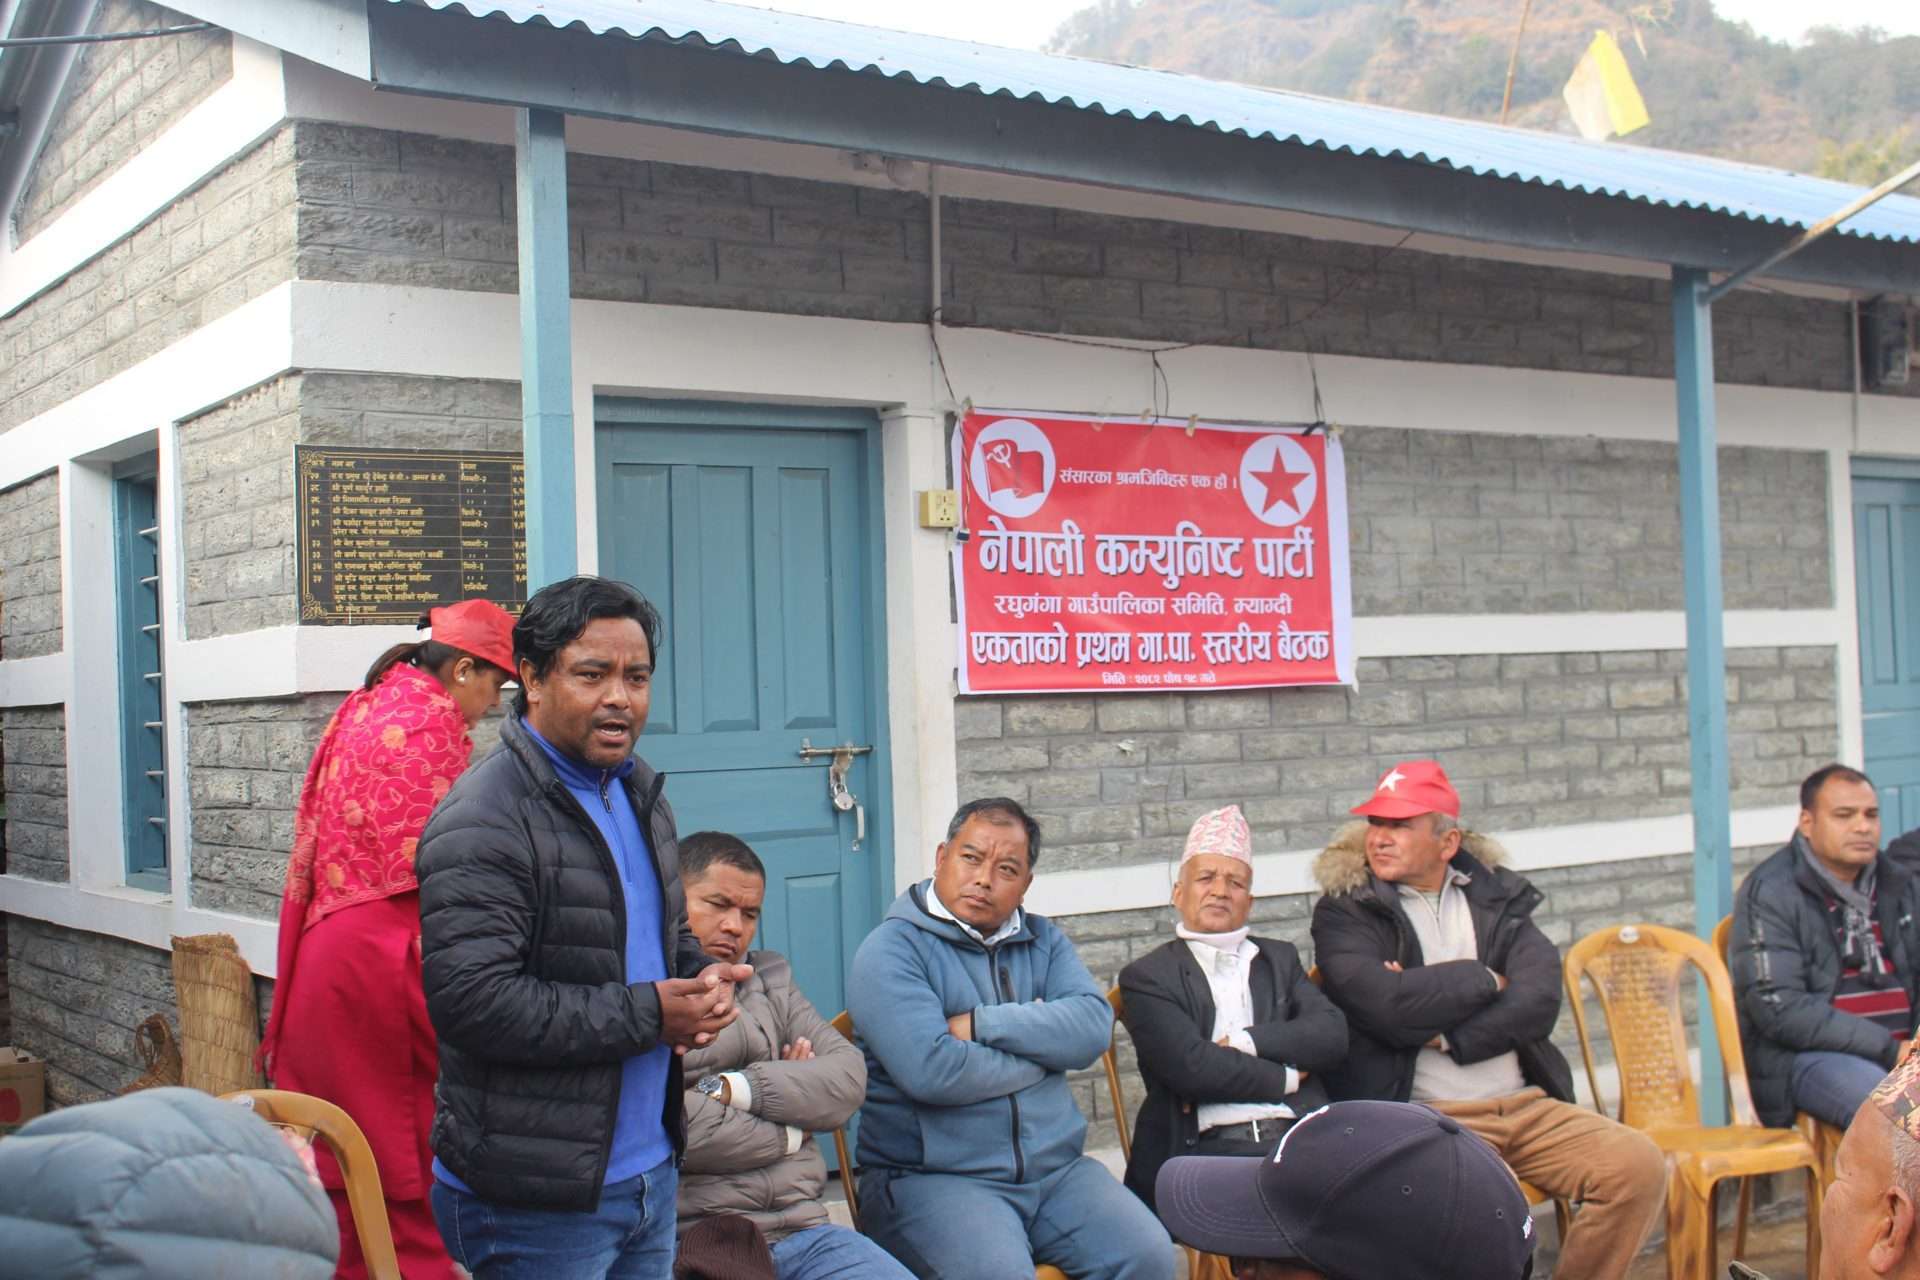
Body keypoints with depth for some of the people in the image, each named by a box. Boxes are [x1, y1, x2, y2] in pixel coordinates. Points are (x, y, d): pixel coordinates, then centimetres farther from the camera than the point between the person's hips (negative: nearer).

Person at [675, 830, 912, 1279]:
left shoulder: (769, 978, 21)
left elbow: (849, 1077, 8)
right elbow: (669, 1123, -16)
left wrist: (733, 1088, -7)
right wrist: (790, 1135, 0)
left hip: (801, 1229, 6)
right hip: (692, 1239, -6)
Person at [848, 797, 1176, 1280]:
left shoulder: (1042, 941, 15)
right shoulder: (891, 950, -4)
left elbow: (1094, 1027, -3)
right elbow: (932, 1070, -19)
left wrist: (982, 1024, -13)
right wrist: (1040, 1043, -4)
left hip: (1055, 1169, 5)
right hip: (932, 1179, -5)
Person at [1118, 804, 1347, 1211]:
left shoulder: (1279, 959, 24)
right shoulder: (1148, 976, 8)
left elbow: (1333, 1035, 7)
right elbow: (1189, 1066, -8)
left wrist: (1245, 1043, -6)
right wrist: (1284, 1078, 2)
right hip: (1204, 1150, -4)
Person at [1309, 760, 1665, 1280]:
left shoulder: (1496, 898, 14)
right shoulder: (1344, 913, 3)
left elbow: (1540, 1000, -1)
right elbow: (1389, 1009, -15)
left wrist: (1446, 1033, -12)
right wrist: (1484, 980, -2)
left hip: (1527, 1106, 5)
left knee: (1640, 1164, -16)